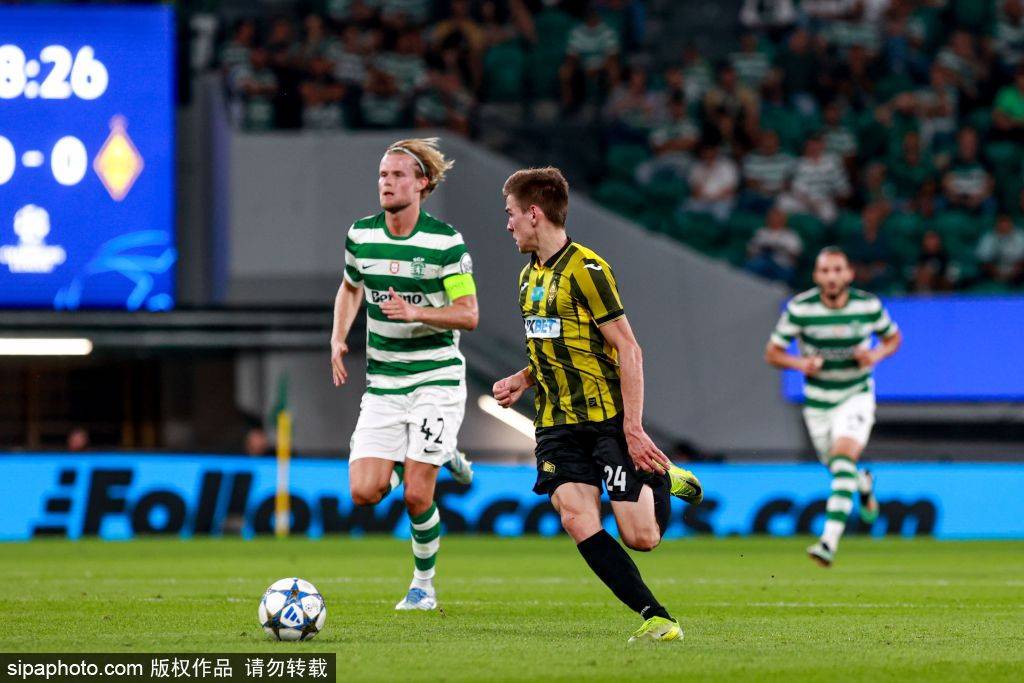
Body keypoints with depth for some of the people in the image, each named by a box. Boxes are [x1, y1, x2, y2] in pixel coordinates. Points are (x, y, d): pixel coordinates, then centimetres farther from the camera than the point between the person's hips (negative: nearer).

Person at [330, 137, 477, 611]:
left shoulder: (446, 242, -10)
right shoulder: (360, 235, 3)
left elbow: (468, 315, -10)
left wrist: (415, 312, -25)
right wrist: (338, 340, 8)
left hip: (436, 378, -4)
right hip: (382, 383, 4)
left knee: (416, 497, -9)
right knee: (364, 493, -7)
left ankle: (424, 584, 15)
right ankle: (422, 458, 25)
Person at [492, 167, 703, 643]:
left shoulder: (585, 269, -12)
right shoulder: (529, 277, 14)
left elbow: (628, 351, -14)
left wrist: (633, 427, -19)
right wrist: (521, 381, 8)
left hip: (608, 417, -7)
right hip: (558, 425, 7)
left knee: (640, 536, -10)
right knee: (576, 519, -16)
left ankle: (662, 479, 24)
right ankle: (654, 618, -11)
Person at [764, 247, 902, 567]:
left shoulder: (868, 305, -11)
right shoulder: (799, 308, -13)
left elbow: (893, 337, 8)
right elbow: (772, 352, -6)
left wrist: (877, 354, -15)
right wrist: (801, 363, -26)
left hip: (856, 396, -2)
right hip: (818, 402, 2)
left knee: (844, 457, -24)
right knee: (838, 468, 15)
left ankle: (830, 541, -31)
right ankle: (864, 484, 55)